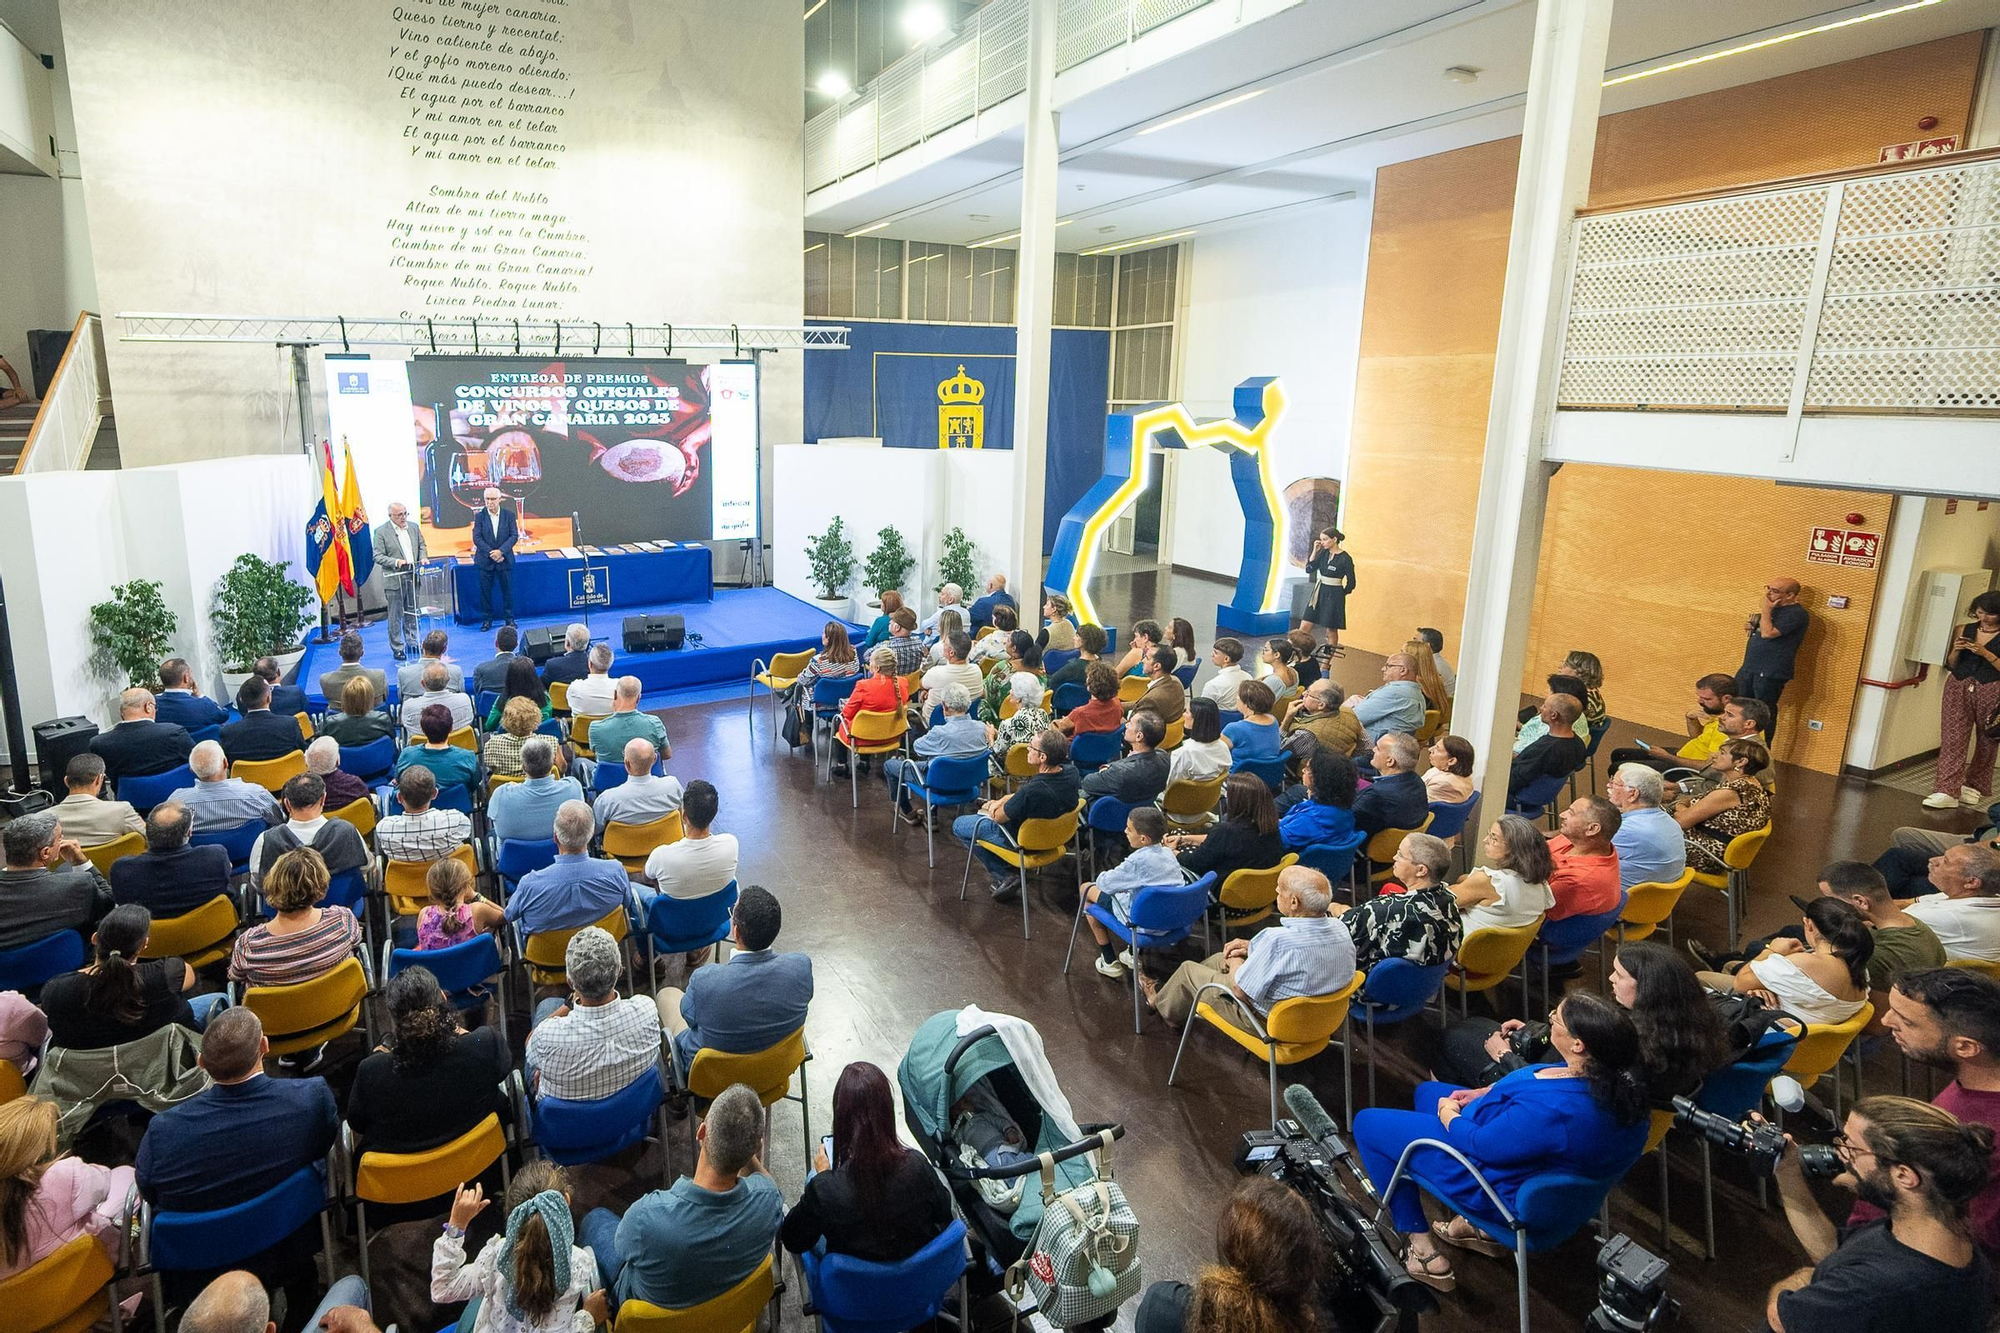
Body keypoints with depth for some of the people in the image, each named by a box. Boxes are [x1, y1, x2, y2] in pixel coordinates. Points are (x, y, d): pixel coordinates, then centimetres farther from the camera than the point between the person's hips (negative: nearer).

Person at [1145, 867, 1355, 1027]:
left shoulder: (1277, 940, -38)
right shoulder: (1341, 929, -15)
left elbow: (1240, 991, -25)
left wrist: (1235, 961, -4)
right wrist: (1253, 947, 5)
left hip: (1267, 1023, -7)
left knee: (1188, 969, 16)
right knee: (1218, 959, 26)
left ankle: (1160, 1001, 49)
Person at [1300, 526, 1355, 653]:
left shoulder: (1345, 558, -11)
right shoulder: (1323, 553, 5)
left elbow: (1351, 583, -6)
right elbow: (1309, 569, 1)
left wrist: (1340, 595, 3)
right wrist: (1315, 551, -3)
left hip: (1333, 596, -6)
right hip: (1318, 593, 6)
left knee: (1331, 630, 4)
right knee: (1304, 626, 0)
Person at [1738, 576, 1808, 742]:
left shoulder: (1796, 614, -15)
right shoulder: (1773, 608, 15)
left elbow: (1768, 633, -26)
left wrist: (1765, 610, -15)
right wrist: (1750, 627, 6)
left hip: (1770, 673, -9)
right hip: (1748, 667, 9)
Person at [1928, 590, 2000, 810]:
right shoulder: (1964, 630, 8)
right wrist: (1956, 650, -6)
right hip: (1958, 687, 2)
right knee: (1952, 738, -8)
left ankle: (1976, 787, 26)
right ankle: (1948, 791, -12)